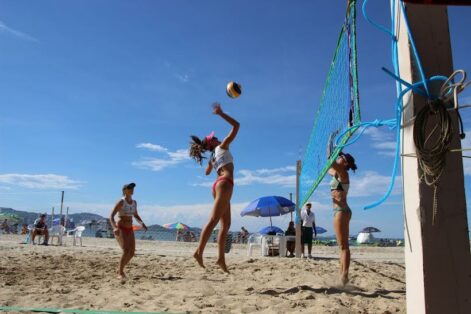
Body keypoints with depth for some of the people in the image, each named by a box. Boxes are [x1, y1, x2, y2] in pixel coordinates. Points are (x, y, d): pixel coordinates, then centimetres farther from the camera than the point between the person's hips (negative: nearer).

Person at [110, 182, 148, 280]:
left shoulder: (134, 202, 7)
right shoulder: (121, 202, -13)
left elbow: (136, 215, 21)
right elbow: (111, 216, -19)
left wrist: (142, 224, 3)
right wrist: (114, 228, -36)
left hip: (129, 230, 7)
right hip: (120, 229, -7)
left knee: (132, 252, 3)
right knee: (126, 251, -21)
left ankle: (120, 269, 25)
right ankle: (120, 273, -5)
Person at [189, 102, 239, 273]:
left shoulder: (212, 158, 25)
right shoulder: (222, 147, 6)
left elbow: (207, 172, 47)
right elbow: (236, 126, 2)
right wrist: (221, 113, 5)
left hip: (218, 184, 9)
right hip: (225, 183, -9)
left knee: (226, 224, 4)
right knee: (213, 220, -19)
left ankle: (221, 258, -4)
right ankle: (199, 251, -27)